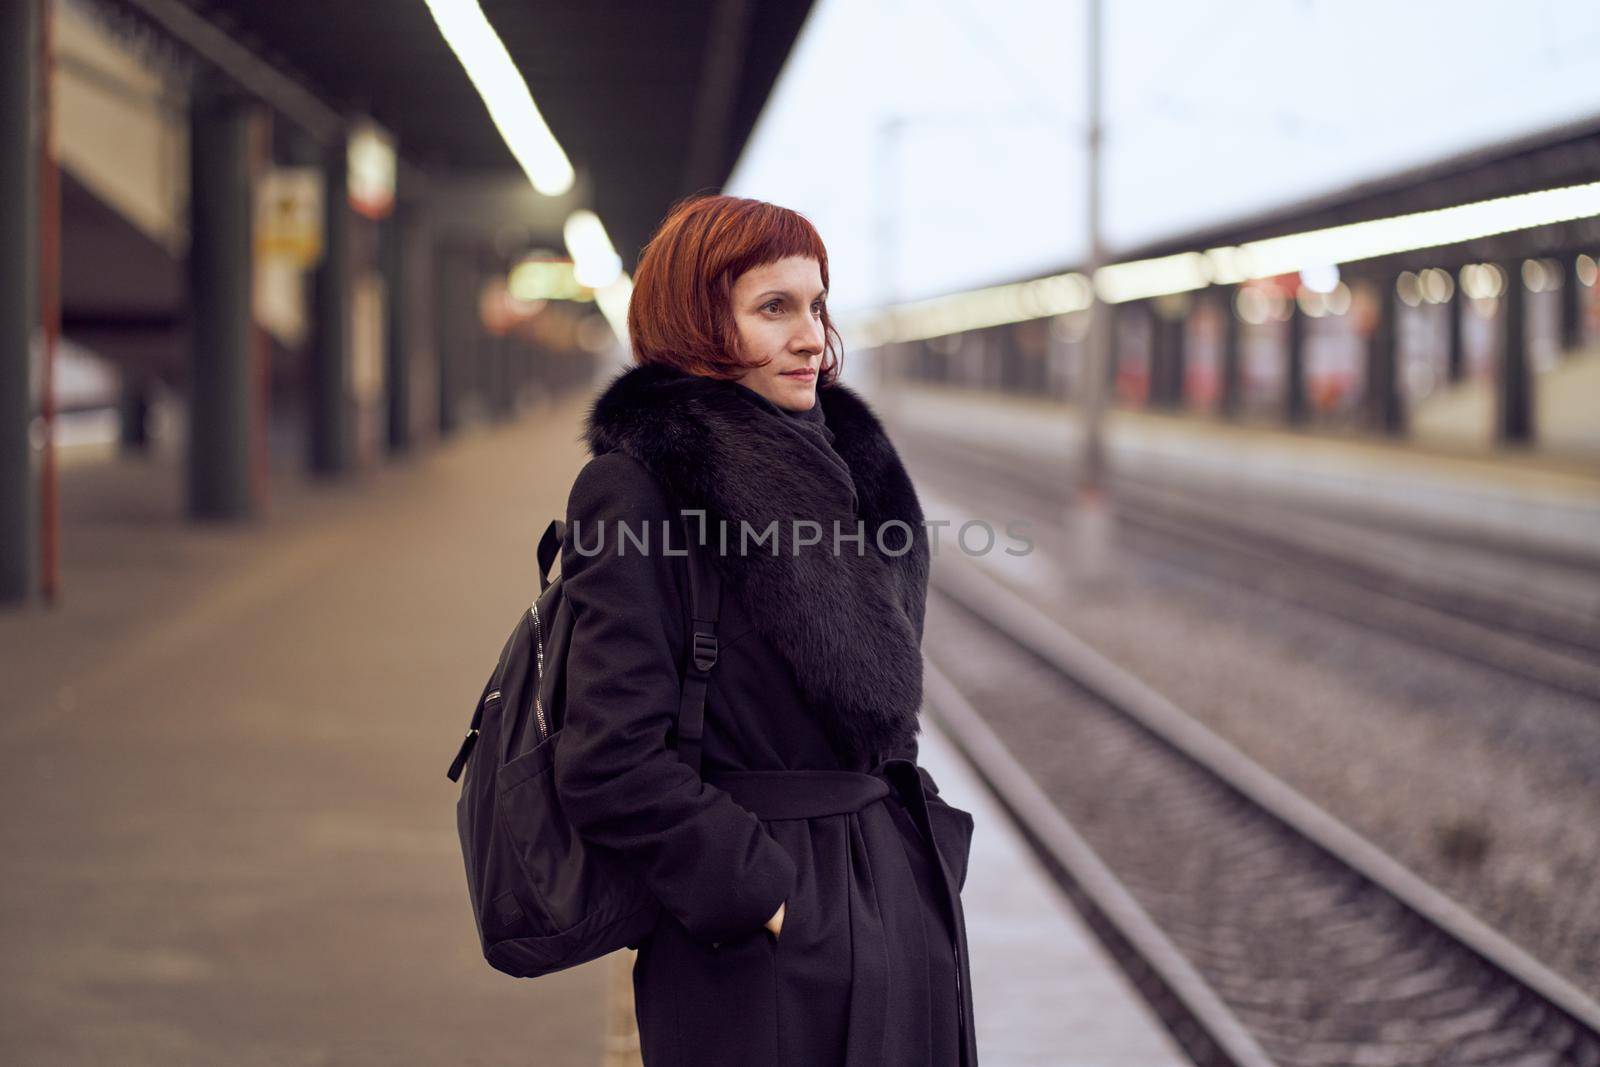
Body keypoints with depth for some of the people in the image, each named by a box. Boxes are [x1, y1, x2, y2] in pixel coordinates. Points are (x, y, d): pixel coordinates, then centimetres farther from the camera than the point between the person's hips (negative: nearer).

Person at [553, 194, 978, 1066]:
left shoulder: (836, 462, 11)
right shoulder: (639, 486, -11)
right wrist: (762, 894, -16)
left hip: (904, 911, 7)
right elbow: (611, 764, -16)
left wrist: (917, 846, 10)